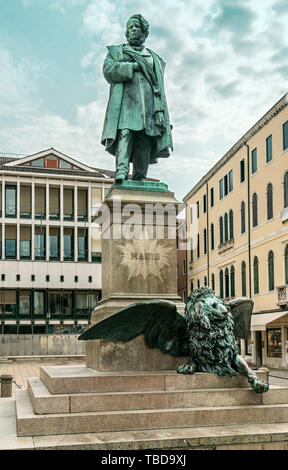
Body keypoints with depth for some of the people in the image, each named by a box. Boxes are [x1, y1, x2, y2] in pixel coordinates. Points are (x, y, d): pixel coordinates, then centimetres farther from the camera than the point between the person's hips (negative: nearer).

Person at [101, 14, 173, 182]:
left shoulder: (153, 57, 28)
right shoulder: (117, 51, 23)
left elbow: (159, 87, 20)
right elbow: (108, 70, 2)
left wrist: (161, 111, 7)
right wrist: (133, 67, -5)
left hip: (148, 102, 2)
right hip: (126, 100, -2)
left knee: (145, 141, -8)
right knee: (125, 132, -23)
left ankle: (140, 178, -10)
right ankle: (121, 170, -34)